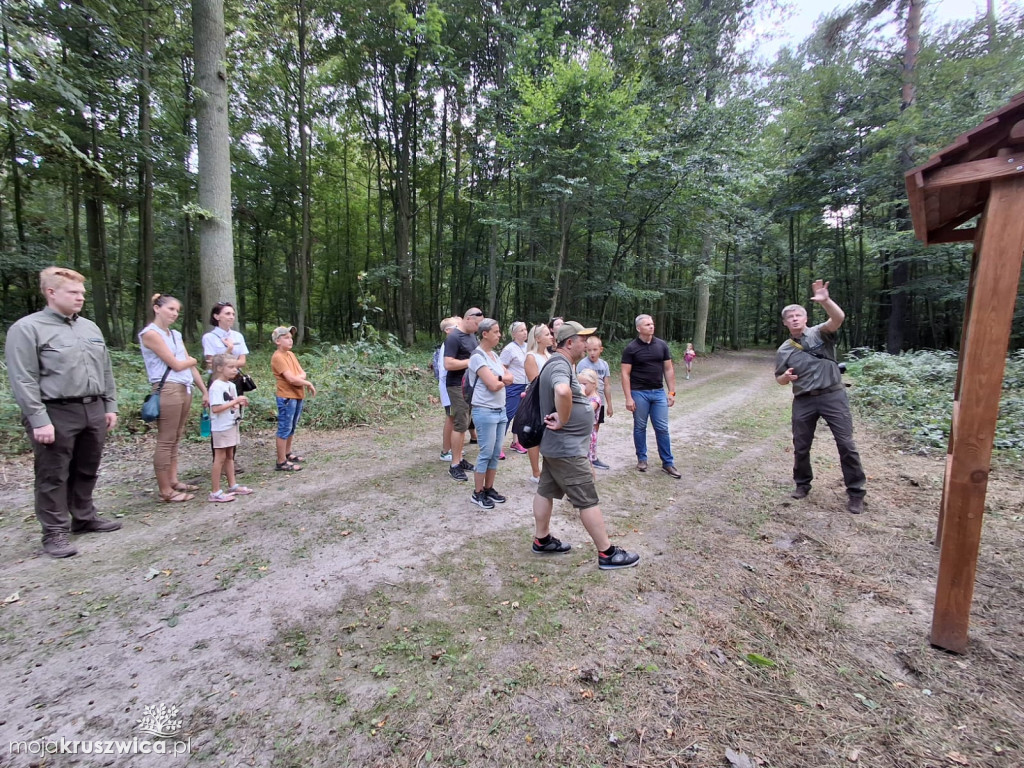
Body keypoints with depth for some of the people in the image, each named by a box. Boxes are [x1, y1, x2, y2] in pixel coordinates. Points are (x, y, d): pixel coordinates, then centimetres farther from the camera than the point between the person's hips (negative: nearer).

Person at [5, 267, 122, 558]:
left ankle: (84, 517, 30)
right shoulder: (27, 328, -6)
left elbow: (106, 371, 17)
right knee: (54, 476, 3)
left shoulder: (90, 327, 14)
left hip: (93, 411, 6)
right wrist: (39, 420, -17)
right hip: (55, 414, -6)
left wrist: (110, 406, 12)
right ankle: (55, 532, 13)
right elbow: (23, 381, -12)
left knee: (87, 471, 15)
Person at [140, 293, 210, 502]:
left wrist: (205, 391, 14)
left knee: (175, 439, 14)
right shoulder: (150, 333, -8)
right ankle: (165, 491, 4)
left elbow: (191, 366, 16)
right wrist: (193, 360, 10)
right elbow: (176, 365, -11)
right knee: (166, 441, -3)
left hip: (185, 390, 8)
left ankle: (173, 481, 22)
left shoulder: (176, 335, 17)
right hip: (168, 391, -8)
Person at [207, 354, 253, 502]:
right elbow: (215, 408, -25)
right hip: (221, 428, -9)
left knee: (229, 456, 16)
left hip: (232, 425, 9)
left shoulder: (231, 385, 10)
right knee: (220, 458, -2)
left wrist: (240, 403, -1)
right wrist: (235, 401, -23)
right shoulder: (216, 386, -18)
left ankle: (232, 486, 25)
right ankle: (215, 492, 6)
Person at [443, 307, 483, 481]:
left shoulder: (472, 335, 12)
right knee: (460, 424, -6)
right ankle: (454, 465, 3)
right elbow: (448, 364, -23)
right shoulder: (454, 337, -15)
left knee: (463, 424, 13)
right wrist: (471, 361, -19)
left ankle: (460, 458, 23)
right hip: (458, 386, -8)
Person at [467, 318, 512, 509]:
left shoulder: (494, 355, 14)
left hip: (500, 410, 8)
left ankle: (489, 489, 23)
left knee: (496, 453, 12)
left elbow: (510, 378, 9)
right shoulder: (477, 356, -13)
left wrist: (497, 378, -11)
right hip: (485, 412, -8)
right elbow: (493, 385, -19)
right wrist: (504, 380, 1)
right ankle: (478, 493, 12)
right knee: (486, 453, -1)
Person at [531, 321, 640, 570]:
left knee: (546, 491, 18)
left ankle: (542, 540, 32)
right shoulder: (560, 365, -21)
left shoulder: (560, 364, 12)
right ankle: (607, 554, 12)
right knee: (588, 501, 0)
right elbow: (563, 391, -44)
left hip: (556, 445, 10)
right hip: (567, 448, -10)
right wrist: (563, 421, -29)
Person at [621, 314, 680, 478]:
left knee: (662, 428, 5)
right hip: (639, 393, -2)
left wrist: (672, 392, 3)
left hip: (659, 392, 3)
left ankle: (668, 463, 13)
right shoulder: (631, 348, -6)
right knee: (640, 427, 9)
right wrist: (628, 398, -13)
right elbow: (625, 374, -8)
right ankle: (642, 459, 23)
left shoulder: (662, 345, 3)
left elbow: (668, 369, 8)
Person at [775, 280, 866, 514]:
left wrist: (825, 300, -38)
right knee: (800, 447, 9)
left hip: (833, 396, -3)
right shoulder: (784, 350, 7)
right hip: (803, 401, 3)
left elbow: (839, 318, -21)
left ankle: (855, 493, 10)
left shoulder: (820, 333, 0)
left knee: (846, 444, -3)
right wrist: (786, 377, -9)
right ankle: (802, 484, 29)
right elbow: (779, 379, 15)